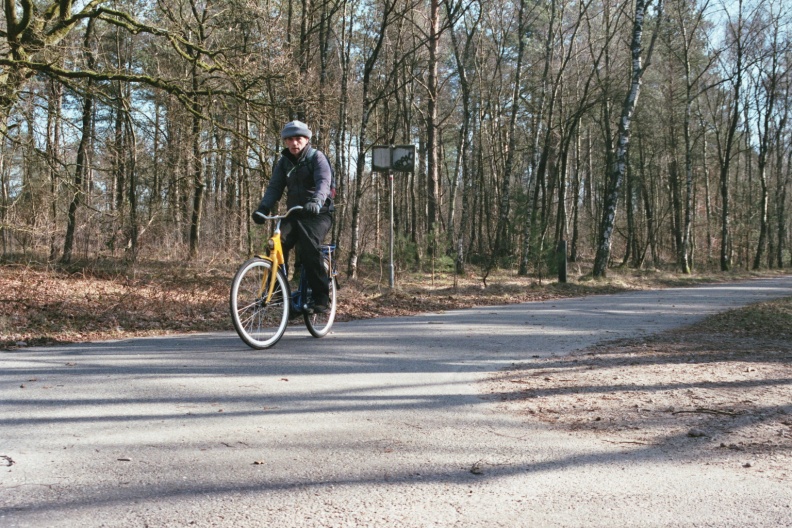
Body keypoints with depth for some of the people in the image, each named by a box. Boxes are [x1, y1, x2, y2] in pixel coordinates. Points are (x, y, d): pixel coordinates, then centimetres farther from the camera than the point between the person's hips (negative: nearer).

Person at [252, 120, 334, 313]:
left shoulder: (317, 157, -6)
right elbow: (274, 187, 1)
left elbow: (324, 183, -23)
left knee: (308, 248, -28)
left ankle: (321, 297, -20)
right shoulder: (284, 162, 10)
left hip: (319, 213, -5)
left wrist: (316, 202, -43)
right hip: (294, 213, 5)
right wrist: (263, 208, -19)